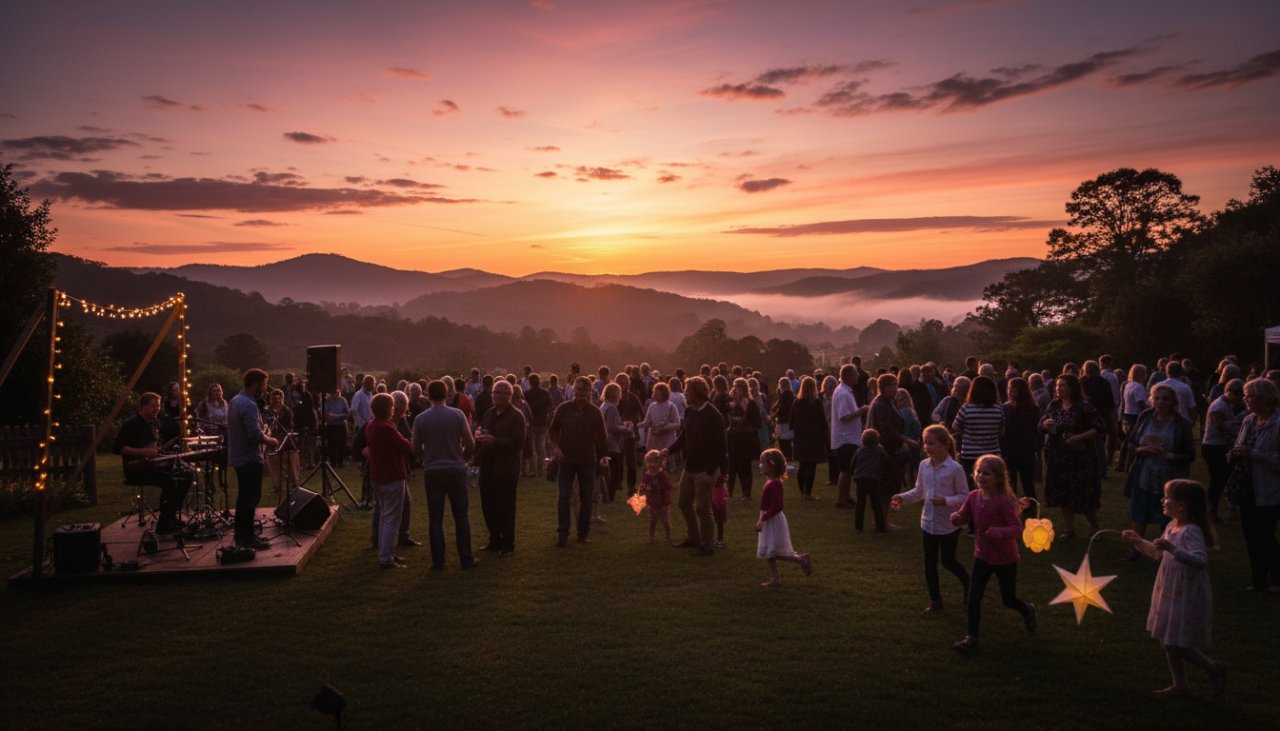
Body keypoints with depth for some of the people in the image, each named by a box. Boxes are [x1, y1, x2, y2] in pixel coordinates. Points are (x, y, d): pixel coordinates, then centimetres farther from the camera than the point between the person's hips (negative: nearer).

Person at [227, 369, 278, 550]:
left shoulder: (236, 400, 10)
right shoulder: (249, 405, -22)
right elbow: (255, 435, -27)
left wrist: (264, 435, 13)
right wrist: (270, 441, -10)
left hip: (238, 457, 10)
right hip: (250, 458, -10)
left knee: (244, 497, 17)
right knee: (251, 498, -3)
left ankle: (241, 535, 24)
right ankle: (247, 537, 1)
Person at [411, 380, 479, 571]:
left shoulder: (420, 419, -7)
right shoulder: (457, 415, -9)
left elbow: (416, 449, -1)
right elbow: (470, 444, -7)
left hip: (432, 472, 1)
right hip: (456, 470, 0)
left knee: (435, 518, 8)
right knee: (461, 516, 10)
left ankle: (438, 562, 11)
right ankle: (466, 558, 13)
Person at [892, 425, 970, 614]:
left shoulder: (955, 468, -17)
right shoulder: (923, 465, -1)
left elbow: (964, 495, -11)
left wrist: (946, 501, -28)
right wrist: (902, 497, -7)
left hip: (949, 524, -4)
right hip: (928, 522, 5)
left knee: (947, 561, 11)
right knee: (929, 563, 7)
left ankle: (966, 582, 42)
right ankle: (935, 601, 21)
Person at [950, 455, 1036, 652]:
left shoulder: (1004, 501, -23)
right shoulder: (973, 497, -7)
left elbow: (1017, 528, -25)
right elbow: (962, 517, 3)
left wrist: (1000, 532, -44)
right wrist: (955, 518, -20)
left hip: (1005, 558, -4)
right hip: (982, 556, 4)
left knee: (1008, 599, 12)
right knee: (974, 597, -1)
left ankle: (1028, 610, 45)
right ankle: (972, 636, 11)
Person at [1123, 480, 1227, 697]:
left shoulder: (1191, 531, -22)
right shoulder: (1172, 526, 6)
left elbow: (1200, 561, -37)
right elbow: (1159, 554, 22)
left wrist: (1172, 548, -44)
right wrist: (1138, 541, 14)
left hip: (1186, 598, -9)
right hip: (1171, 595, 9)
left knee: (1176, 645, -1)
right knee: (1168, 642, 16)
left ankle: (1214, 669, 20)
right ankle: (1180, 685, 28)